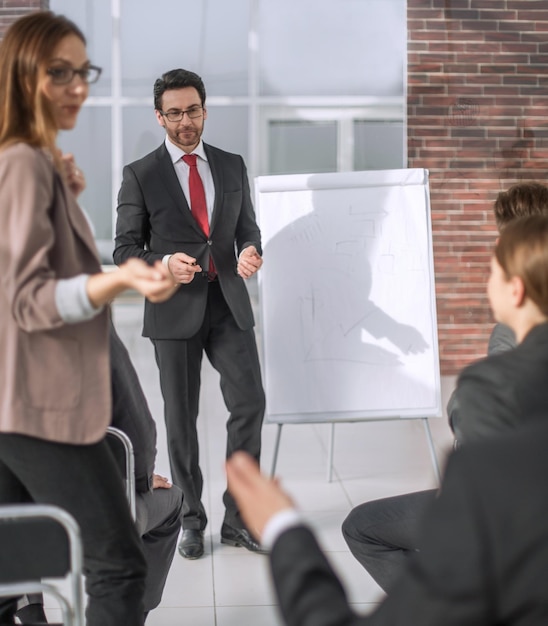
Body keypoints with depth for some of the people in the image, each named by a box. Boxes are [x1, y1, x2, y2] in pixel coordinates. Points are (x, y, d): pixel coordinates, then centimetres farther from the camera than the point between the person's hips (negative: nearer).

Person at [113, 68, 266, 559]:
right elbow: (125, 251, 0)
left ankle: (237, 518, 8)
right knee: (181, 418, 6)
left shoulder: (232, 166, 11)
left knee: (249, 403, -6)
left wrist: (251, 251, -8)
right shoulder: (140, 175, 0)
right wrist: (164, 265, -20)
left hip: (228, 303, 2)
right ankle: (191, 520, 21)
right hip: (175, 310, -2)